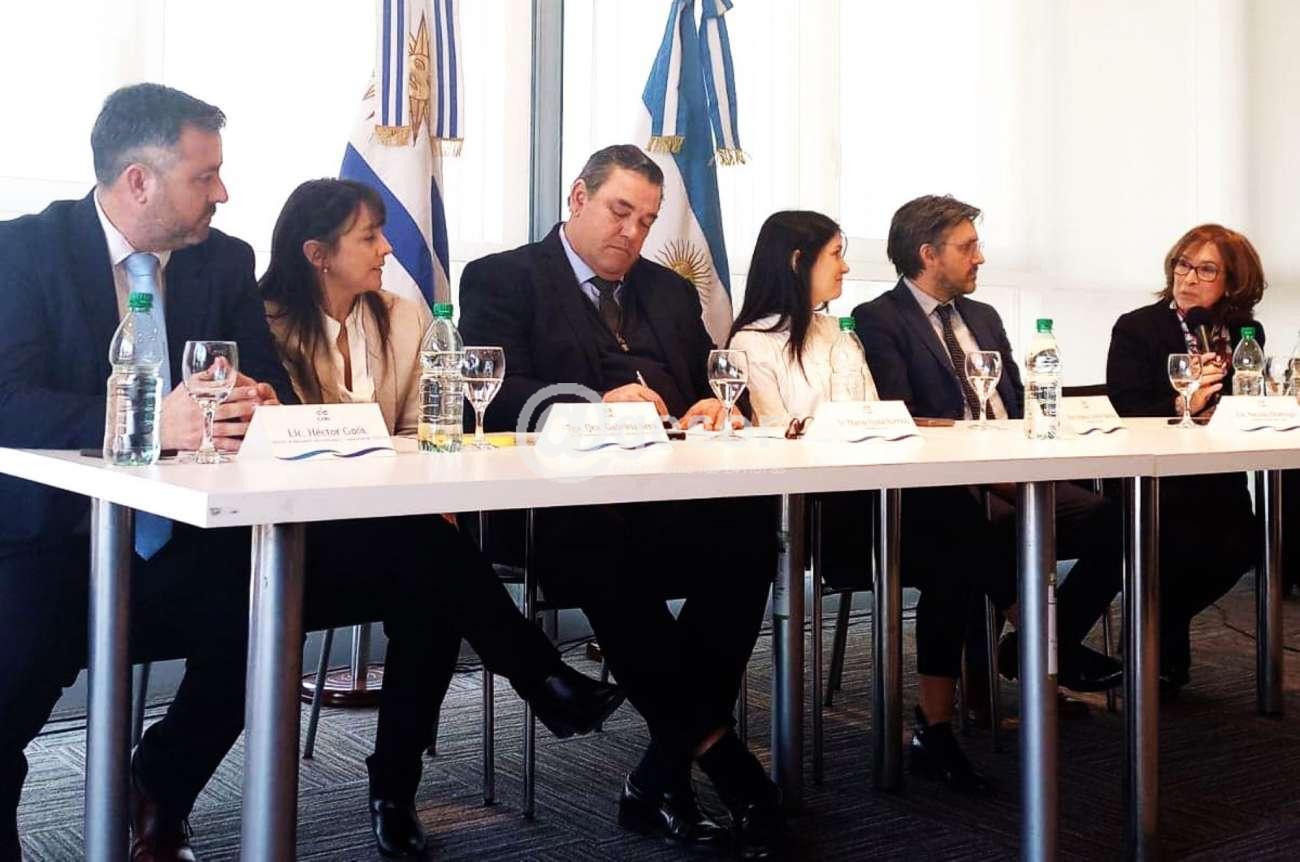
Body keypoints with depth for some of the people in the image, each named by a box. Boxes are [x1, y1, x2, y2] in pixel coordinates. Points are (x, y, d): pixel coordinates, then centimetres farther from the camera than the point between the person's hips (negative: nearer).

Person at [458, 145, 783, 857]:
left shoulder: (672, 292, 27)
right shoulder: (501, 280, 10)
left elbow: (713, 384, 21)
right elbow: (499, 395, -5)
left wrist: (716, 407, -4)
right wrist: (598, 406, -22)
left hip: (675, 491, 4)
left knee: (751, 522, -30)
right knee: (609, 539, -39)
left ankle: (663, 774, -23)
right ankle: (710, 747, -21)